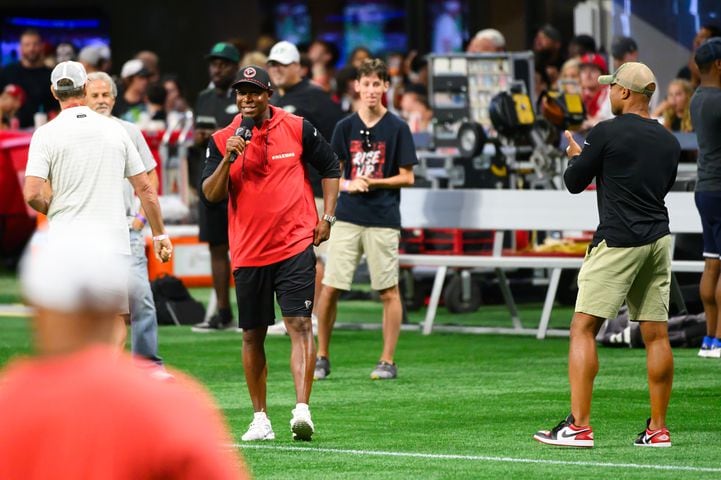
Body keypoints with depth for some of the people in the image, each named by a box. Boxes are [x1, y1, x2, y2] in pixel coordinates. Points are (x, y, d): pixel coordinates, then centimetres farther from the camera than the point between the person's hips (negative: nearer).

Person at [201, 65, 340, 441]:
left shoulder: (297, 128, 0)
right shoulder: (223, 140, 3)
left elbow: (329, 167, 12)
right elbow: (211, 195, -3)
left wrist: (327, 217, 4)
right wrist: (229, 159, -18)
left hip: (296, 245, -2)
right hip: (248, 251, 2)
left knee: (299, 324, -14)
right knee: (253, 335, 9)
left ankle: (302, 409, -23)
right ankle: (260, 418, 19)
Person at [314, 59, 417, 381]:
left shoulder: (397, 128, 0)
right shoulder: (345, 127, 7)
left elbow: (407, 177, 0)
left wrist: (373, 182, -13)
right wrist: (348, 184, -9)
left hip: (383, 221, -2)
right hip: (347, 218, 2)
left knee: (388, 292, 1)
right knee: (329, 288, -1)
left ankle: (388, 362, 10)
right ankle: (321, 358, 11)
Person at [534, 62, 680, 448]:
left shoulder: (607, 133, -9)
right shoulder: (668, 141, 10)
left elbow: (573, 183, -2)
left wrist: (576, 156, 19)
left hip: (618, 242, -6)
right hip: (659, 240, 7)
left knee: (583, 328, -4)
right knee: (656, 334, 7)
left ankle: (579, 426, -12)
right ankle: (657, 429, 8)